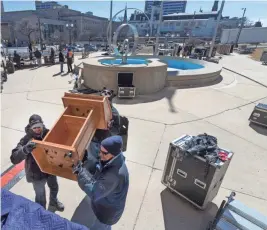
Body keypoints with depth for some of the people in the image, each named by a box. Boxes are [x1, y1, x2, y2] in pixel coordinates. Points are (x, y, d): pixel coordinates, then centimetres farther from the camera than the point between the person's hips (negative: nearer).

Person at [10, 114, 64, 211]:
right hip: (37, 174, -4)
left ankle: (53, 202, 62)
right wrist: (25, 149, -54)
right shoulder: (26, 140, -28)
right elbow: (14, 159, -35)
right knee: (41, 197, 18)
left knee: (54, 187, 30)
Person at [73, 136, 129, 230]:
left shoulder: (116, 174, -43)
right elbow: (97, 170, -1)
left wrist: (80, 171, -36)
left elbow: (94, 194, -39)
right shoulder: (113, 160, -16)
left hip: (108, 211, -7)